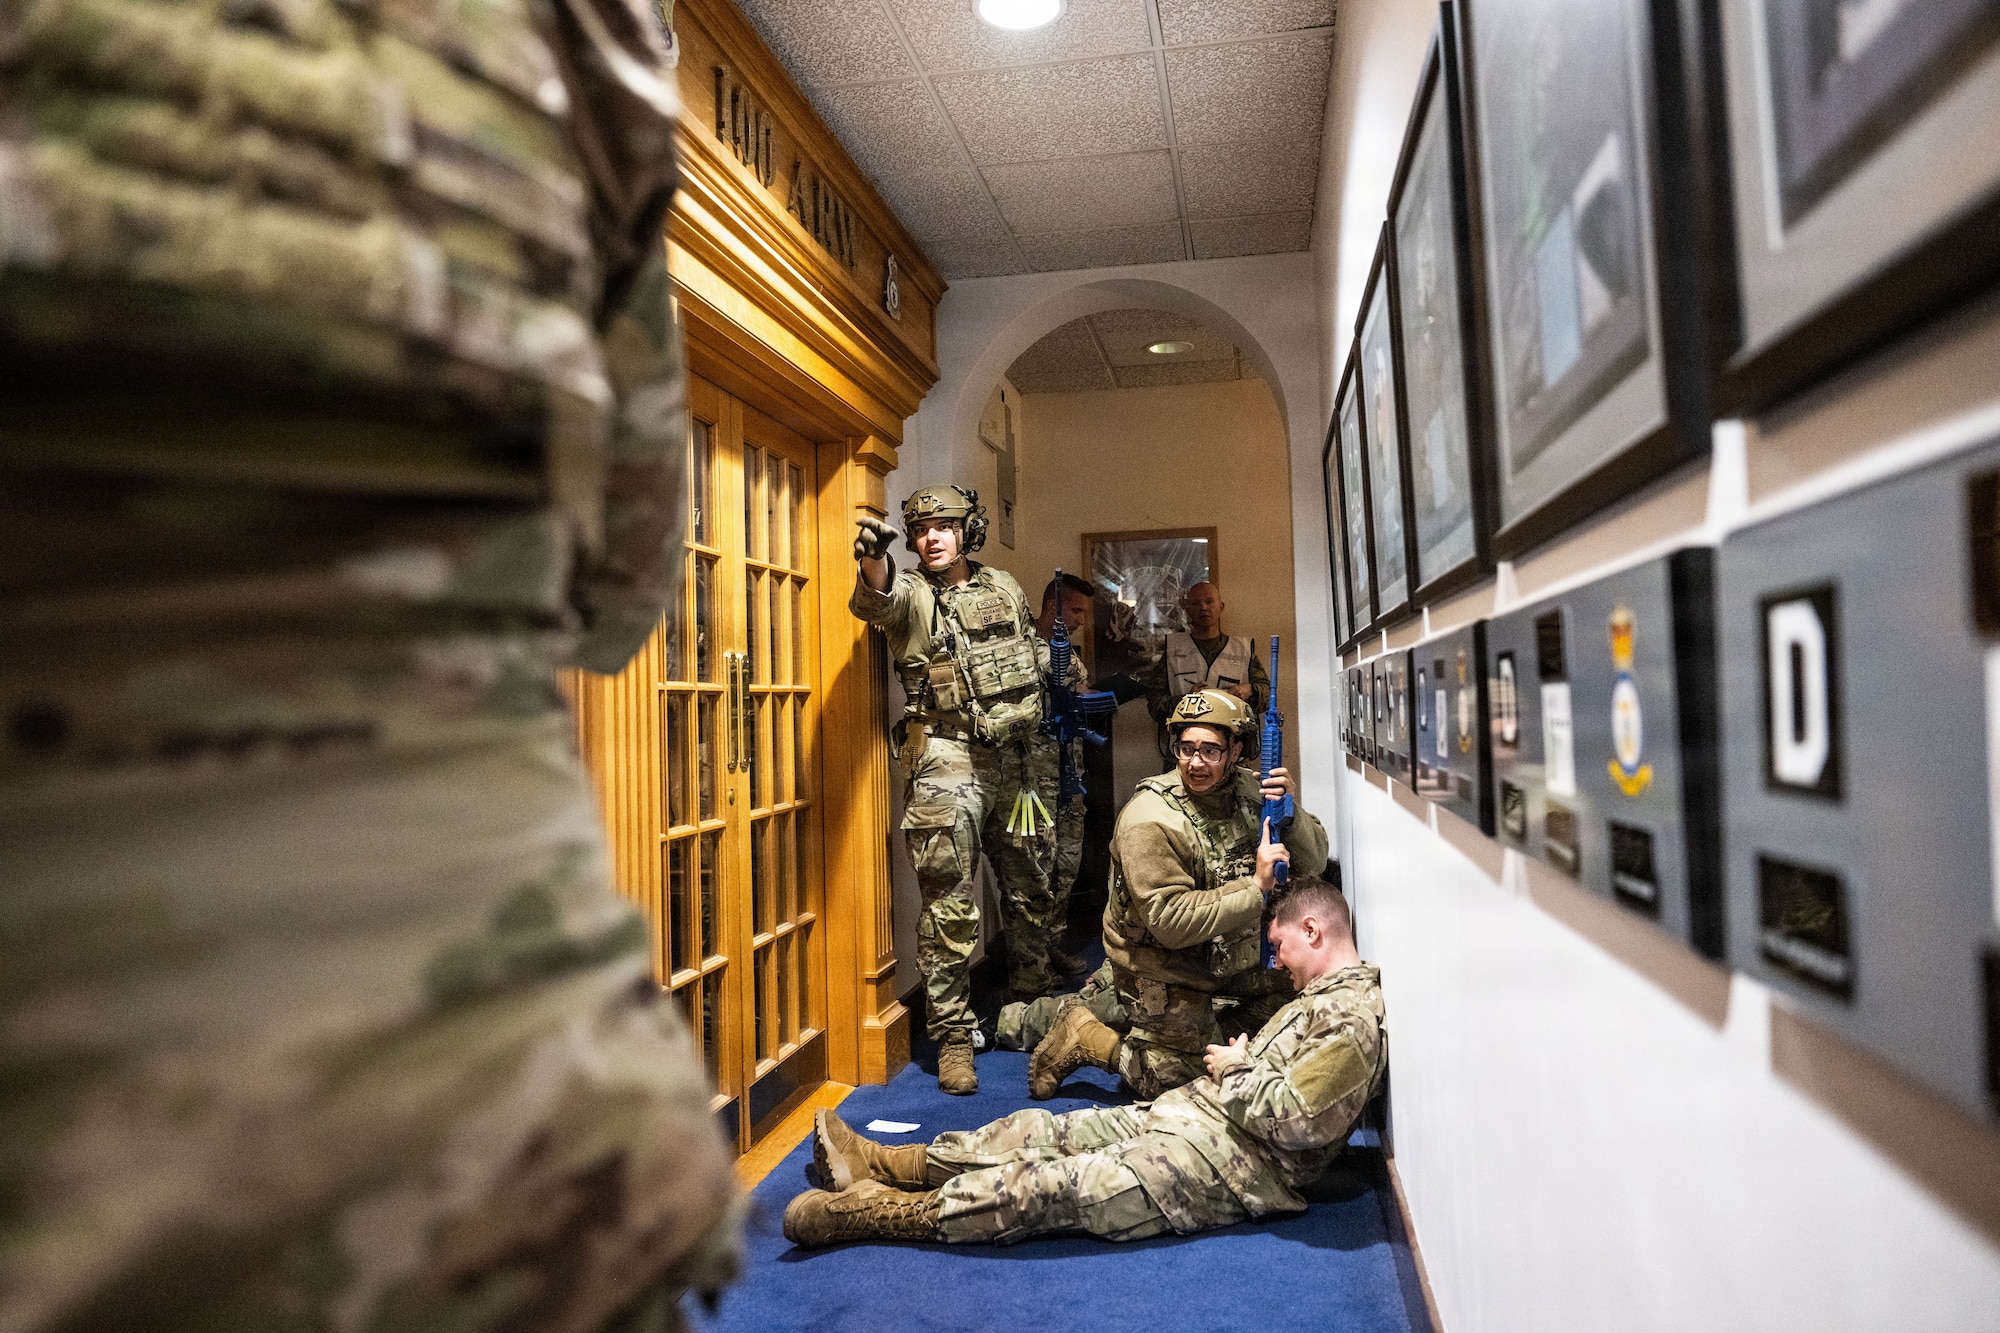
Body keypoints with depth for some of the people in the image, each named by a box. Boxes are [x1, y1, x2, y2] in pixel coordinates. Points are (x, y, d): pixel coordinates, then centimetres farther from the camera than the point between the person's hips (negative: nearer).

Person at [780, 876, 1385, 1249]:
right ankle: (880, 1163, 7)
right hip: (1186, 1112, 10)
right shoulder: (1322, 995, 17)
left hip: (1229, 1162, -10)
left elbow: (1297, 1122, -24)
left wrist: (1239, 1068, -12)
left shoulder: (1353, 1020, -16)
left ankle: (880, 1211, -17)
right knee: (1041, 1131, 3)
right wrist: (1237, 1065, 8)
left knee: (1055, 1186, -19)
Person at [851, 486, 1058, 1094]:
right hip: (946, 765, -5)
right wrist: (873, 558, -52)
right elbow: (878, 599, -30)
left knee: (1031, 894, 16)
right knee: (951, 907, -6)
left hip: (1011, 763, 5)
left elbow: (1038, 653, 26)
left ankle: (1036, 1006, 35)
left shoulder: (1004, 586, 11)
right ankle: (952, 1037, 5)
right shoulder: (914, 593, -5)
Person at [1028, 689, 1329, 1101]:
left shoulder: (1248, 790, -4)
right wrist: (1255, 887, -31)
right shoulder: (1149, 820, -25)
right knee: (1185, 1080, -1)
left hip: (1233, 956, 7)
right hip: (1163, 970, -7)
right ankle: (1083, 1037, 17)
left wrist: (1289, 812, -21)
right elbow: (1171, 921, -30)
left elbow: (1313, 862, -2)